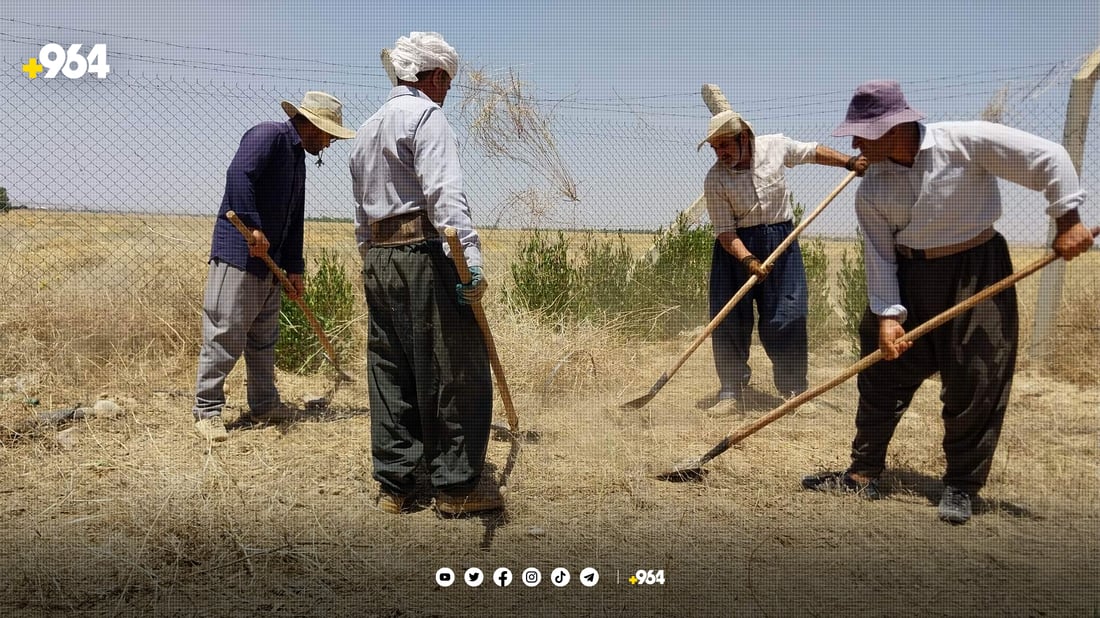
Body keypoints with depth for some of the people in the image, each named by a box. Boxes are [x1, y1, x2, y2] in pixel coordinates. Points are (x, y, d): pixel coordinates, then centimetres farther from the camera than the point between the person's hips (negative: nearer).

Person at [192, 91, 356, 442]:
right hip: (237, 254, -10)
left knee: (265, 339, 15)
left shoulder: (298, 158, 19)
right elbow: (238, 175, -26)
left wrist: (294, 269, 16)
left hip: (269, 262, 10)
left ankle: (264, 405, 25)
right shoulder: (268, 135, -9)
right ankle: (207, 410, 3)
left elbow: (294, 221, 20)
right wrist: (253, 227, -29)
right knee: (224, 335, -6)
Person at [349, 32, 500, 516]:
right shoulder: (426, 115, -4)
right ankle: (456, 485, 3)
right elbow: (444, 192, -19)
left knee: (390, 375, 11)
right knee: (456, 372, -2)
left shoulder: (367, 129, 23)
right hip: (423, 257, -9)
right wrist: (470, 258, -26)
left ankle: (394, 485, 16)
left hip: (377, 260, 9)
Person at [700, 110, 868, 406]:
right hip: (737, 246, -1)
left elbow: (813, 152, 15)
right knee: (729, 319, -2)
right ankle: (731, 390, 12)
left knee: (788, 317, -2)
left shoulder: (776, 146, -5)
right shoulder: (714, 180, -11)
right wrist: (747, 260, -27)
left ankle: (794, 389, 11)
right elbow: (725, 232, -13)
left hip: (781, 241, 1)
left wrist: (850, 162, 11)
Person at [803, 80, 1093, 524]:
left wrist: (1067, 220, -13)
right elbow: (879, 257, -3)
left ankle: (961, 487, 16)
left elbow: (1048, 158, -11)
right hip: (907, 276, 4)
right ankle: (863, 475, 16)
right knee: (881, 376, 5)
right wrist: (887, 315, -12)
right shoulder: (871, 190, -4)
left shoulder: (966, 141, -16)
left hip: (977, 273, -4)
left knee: (973, 385, -1)